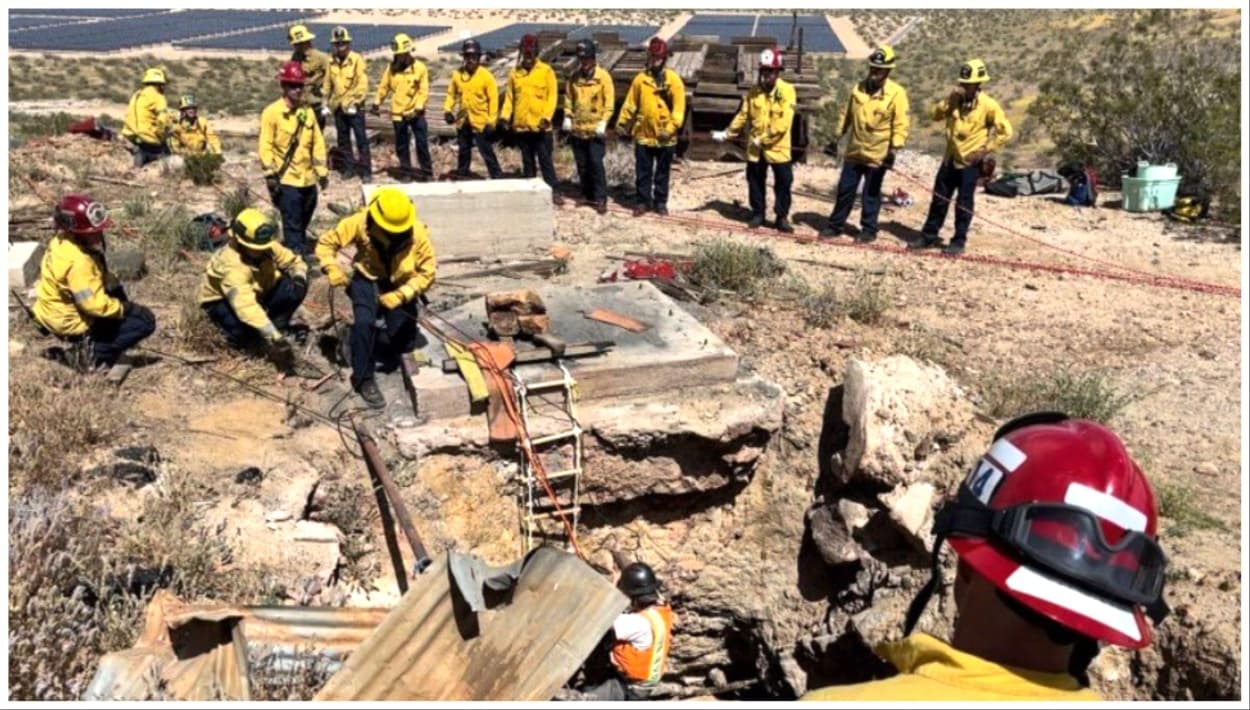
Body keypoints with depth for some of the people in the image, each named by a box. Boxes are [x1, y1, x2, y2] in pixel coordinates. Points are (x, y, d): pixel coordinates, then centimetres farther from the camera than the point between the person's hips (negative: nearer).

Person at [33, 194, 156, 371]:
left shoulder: (61, 242, -3)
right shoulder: (78, 261, -32)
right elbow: (94, 304, -31)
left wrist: (110, 281, 0)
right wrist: (125, 307, -18)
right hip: (72, 324, -9)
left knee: (116, 293, 31)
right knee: (146, 320, -9)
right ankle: (97, 351, -6)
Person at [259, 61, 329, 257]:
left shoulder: (308, 111, 8)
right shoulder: (272, 112, -8)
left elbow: (318, 142, 12)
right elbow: (266, 146, -9)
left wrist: (322, 170, 10)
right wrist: (270, 173, -14)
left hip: (308, 177, 6)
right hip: (286, 179, -6)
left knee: (303, 221, 18)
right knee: (293, 224, -5)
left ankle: (292, 247, 35)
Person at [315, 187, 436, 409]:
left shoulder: (418, 233, -24)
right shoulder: (360, 223, -23)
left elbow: (427, 273, -15)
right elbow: (326, 243, -10)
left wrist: (401, 295, -27)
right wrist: (332, 269, -28)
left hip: (401, 286, 1)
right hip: (368, 280, -1)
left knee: (404, 344, -1)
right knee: (364, 322, -28)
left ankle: (384, 349, 36)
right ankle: (363, 379, -13)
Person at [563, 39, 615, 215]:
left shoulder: (603, 76, -5)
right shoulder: (574, 77, 8)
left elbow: (609, 101, -7)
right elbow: (568, 98, 15)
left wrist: (603, 122, -15)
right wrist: (568, 117, 3)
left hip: (595, 129, -5)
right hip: (577, 129, 5)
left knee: (596, 163, -11)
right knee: (582, 164, 10)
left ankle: (600, 199, -5)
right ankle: (588, 195, 23)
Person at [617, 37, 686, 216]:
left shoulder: (673, 79, -5)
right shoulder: (641, 78, 2)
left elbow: (679, 107, -9)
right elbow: (630, 103, 8)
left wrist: (671, 128, -18)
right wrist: (622, 122, 6)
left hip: (665, 137, -2)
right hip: (643, 134, 2)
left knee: (662, 172, 11)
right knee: (643, 171, 8)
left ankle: (660, 202, 22)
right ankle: (643, 201, 20)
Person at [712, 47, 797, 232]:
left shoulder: (787, 91, -11)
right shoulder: (754, 91, 3)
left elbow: (783, 123, -18)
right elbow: (743, 115, 9)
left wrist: (763, 139, -20)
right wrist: (727, 133, 3)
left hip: (778, 147, -4)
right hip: (755, 147, 4)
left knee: (783, 182, 1)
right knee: (755, 181, 11)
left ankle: (782, 217, 13)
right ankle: (758, 213, 25)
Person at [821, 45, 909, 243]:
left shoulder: (896, 93, -11)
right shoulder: (858, 88, 3)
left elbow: (901, 124, -13)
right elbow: (846, 114, 13)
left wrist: (894, 148, -21)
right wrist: (837, 137, 12)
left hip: (877, 154, -4)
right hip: (854, 151, 4)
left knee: (871, 193, 6)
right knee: (845, 189, 10)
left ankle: (868, 229, 17)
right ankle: (836, 225, 22)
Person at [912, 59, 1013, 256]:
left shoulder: (988, 105, -10)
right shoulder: (955, 98, 3)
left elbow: (1005, 132, -9)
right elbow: (936, 114, -3)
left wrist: (986, 150, -14)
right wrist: (950, 100, -16)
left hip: (971, 162, -5)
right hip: (950, 158, 5)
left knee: (964, 204, 1)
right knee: (939, 198, 11)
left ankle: (959, 241, 11)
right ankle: (929, 235, 21)